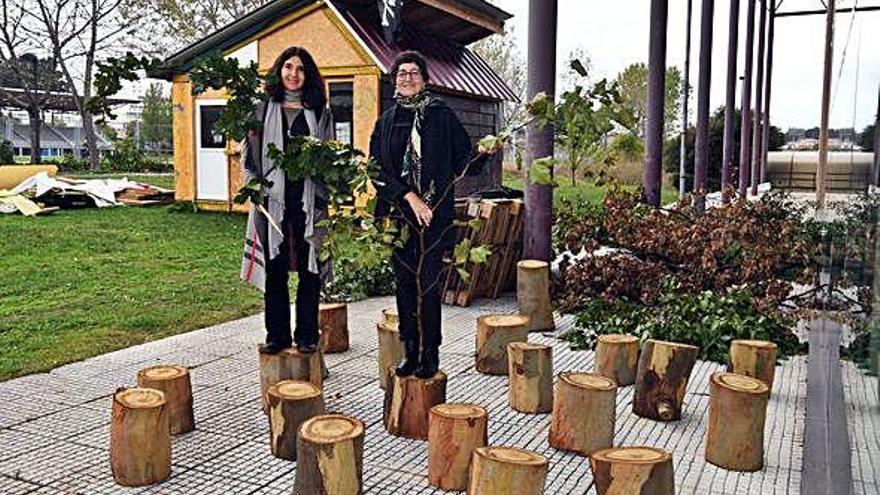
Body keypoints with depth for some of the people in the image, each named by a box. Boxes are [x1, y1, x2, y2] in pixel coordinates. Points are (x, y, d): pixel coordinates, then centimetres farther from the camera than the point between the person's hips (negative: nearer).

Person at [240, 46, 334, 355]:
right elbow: (251, 154, 9)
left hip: (309, 200, 0)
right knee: (274, 268, 4)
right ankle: (277, 335, 14)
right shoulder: (263, 111, 10)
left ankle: (307, 335, 13)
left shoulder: (320, 113, 10)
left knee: (309, 269, 3)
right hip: (272, 199, 0)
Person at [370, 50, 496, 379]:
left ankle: (430, 354, 7)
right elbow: (378, 168, 3)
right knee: (404, 283, 7)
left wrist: (484, 153, -19)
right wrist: (409, 196, -9)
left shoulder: (442, 116, 4)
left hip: (433, 215, -3)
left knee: (428, 284, -3)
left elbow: (464, 163, 2)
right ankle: (410, 351, 17)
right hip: (398, 214, 3)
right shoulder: (386, 121, 11)